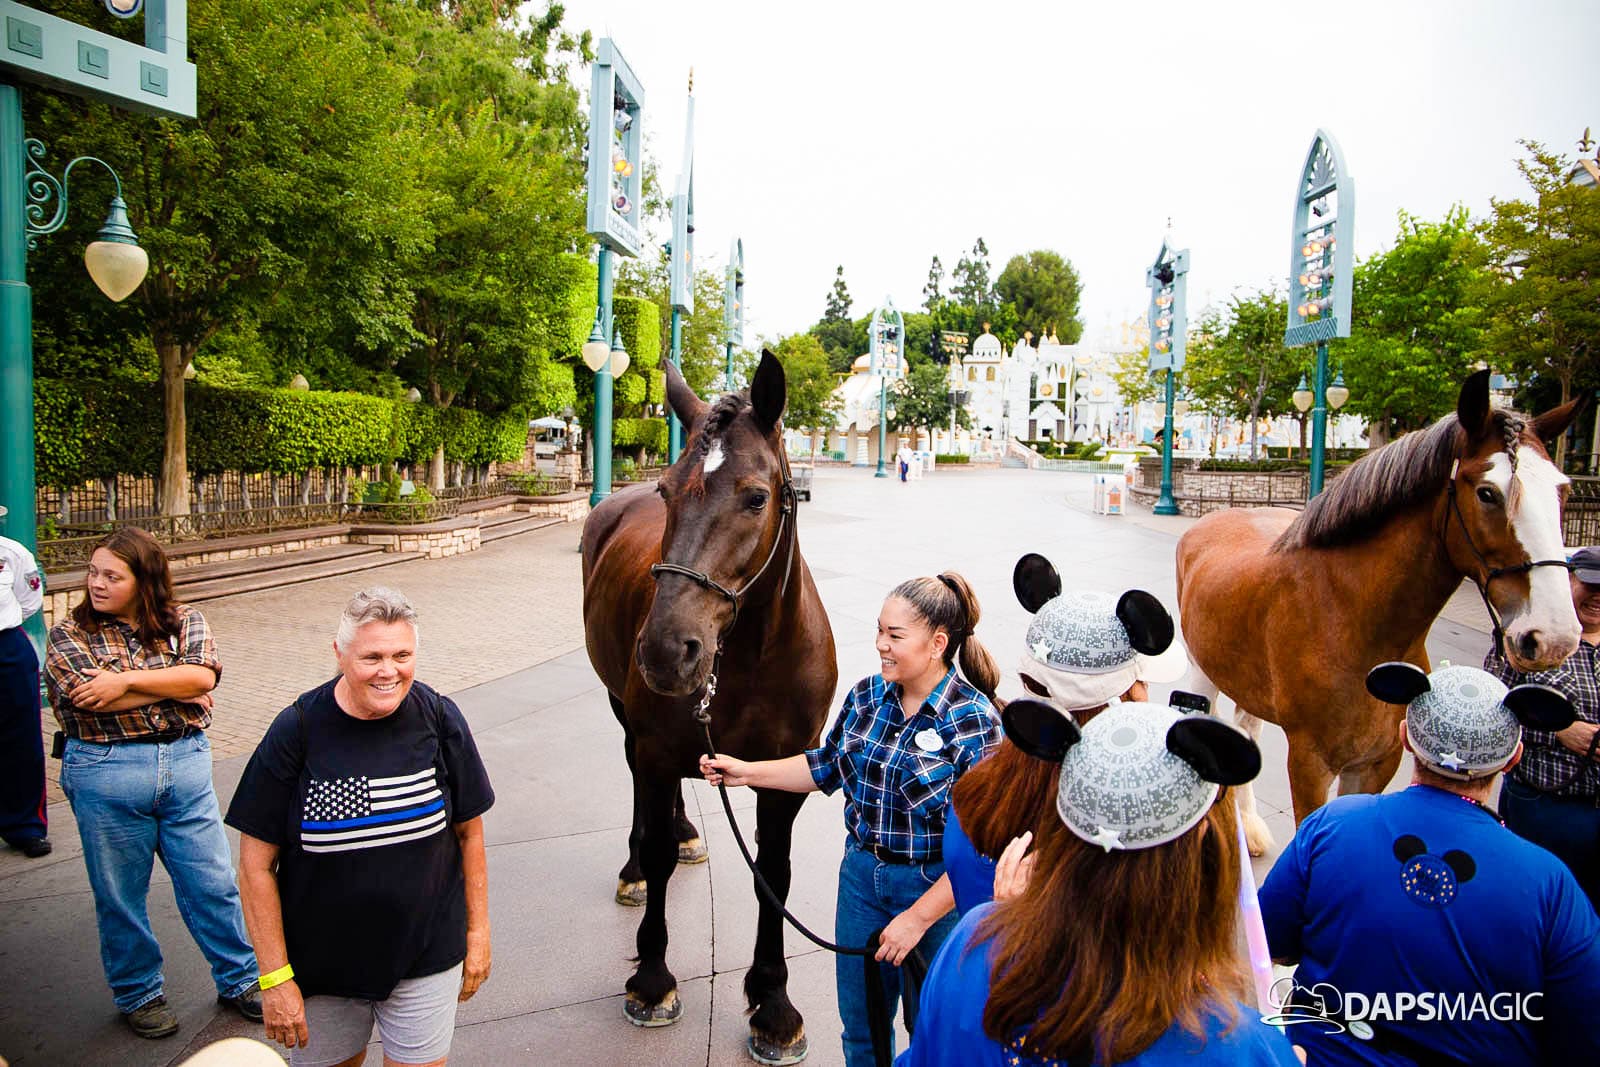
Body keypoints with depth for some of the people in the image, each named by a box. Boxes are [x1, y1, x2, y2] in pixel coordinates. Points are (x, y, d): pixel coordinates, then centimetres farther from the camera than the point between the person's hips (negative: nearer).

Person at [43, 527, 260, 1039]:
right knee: (120, 895, 12)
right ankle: (138, 994, 33)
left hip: (186, 764, 1)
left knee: (213, 883, 7)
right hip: (105, 775, -1)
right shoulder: (69, 633, 0)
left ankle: (239, 981, 24)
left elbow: (204, 675, -14)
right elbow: (91, 699, -15)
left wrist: (126, 679, -18)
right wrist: (174, 688, -10)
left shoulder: (185, 622, 4)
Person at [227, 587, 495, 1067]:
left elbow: (468, 831, 1)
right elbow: (257, 864, -8)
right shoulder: (296, 731, -14)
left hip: (427, 958, 0)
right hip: (322, 966, 0)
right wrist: (275, 977, -8)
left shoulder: (440, 721, -10)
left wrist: (478, 932, 4)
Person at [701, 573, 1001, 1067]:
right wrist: (747, 772, 2)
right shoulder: (867, 695, -5)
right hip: (861, 872, 5)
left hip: (935, 890, -5)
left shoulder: (973, 721, -22)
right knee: (859, 1024, 22)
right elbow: (828, 766, 10)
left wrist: (918, 918, -20)